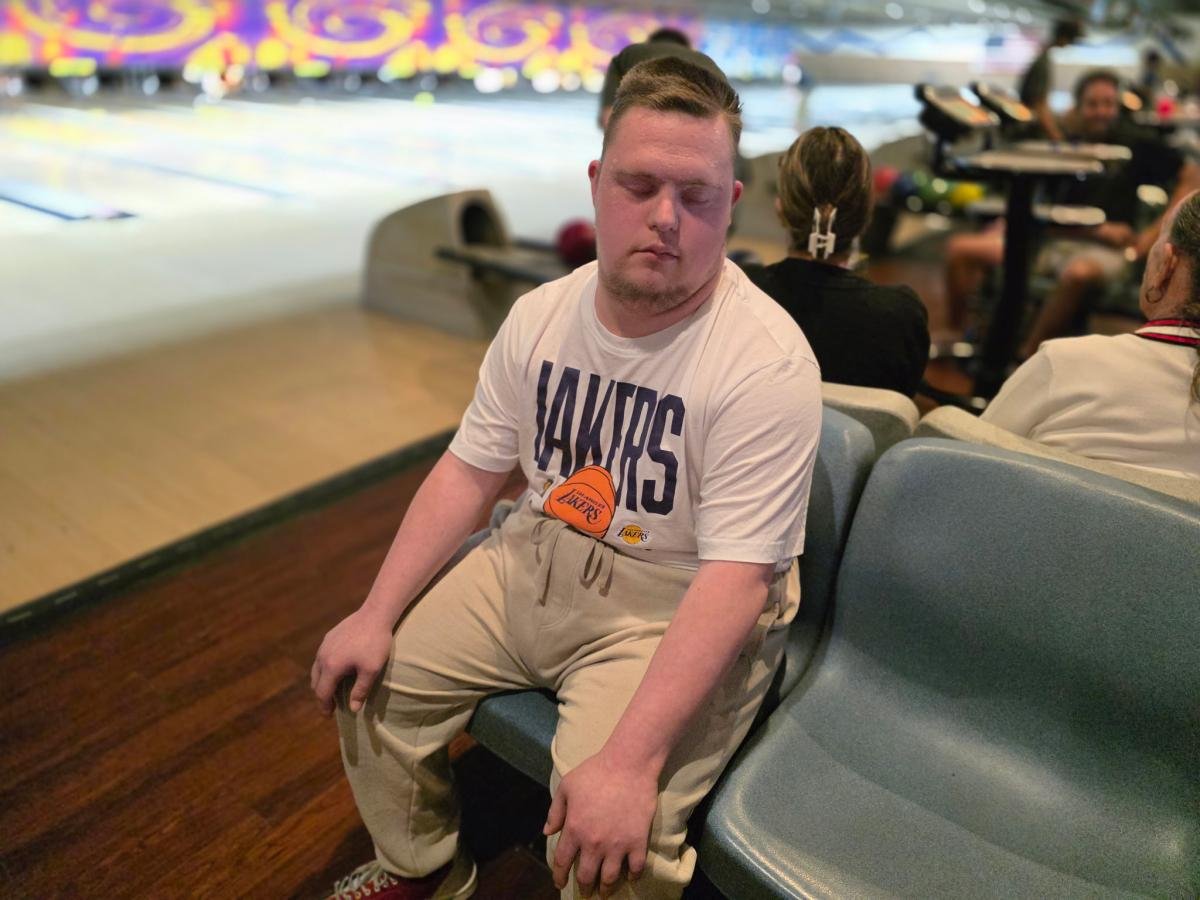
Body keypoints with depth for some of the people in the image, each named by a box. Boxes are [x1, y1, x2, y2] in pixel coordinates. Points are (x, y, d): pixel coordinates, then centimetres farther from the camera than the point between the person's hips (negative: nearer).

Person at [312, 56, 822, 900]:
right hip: (536, 555, 6)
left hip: (677, 603, -6)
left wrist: (630, 760, -32)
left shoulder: (766, 362, -22)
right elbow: (470, 470, 4)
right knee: (364, 679, 8)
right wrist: (377, 614, -2)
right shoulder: (541, 315, -2)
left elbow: (736, 576, -25)